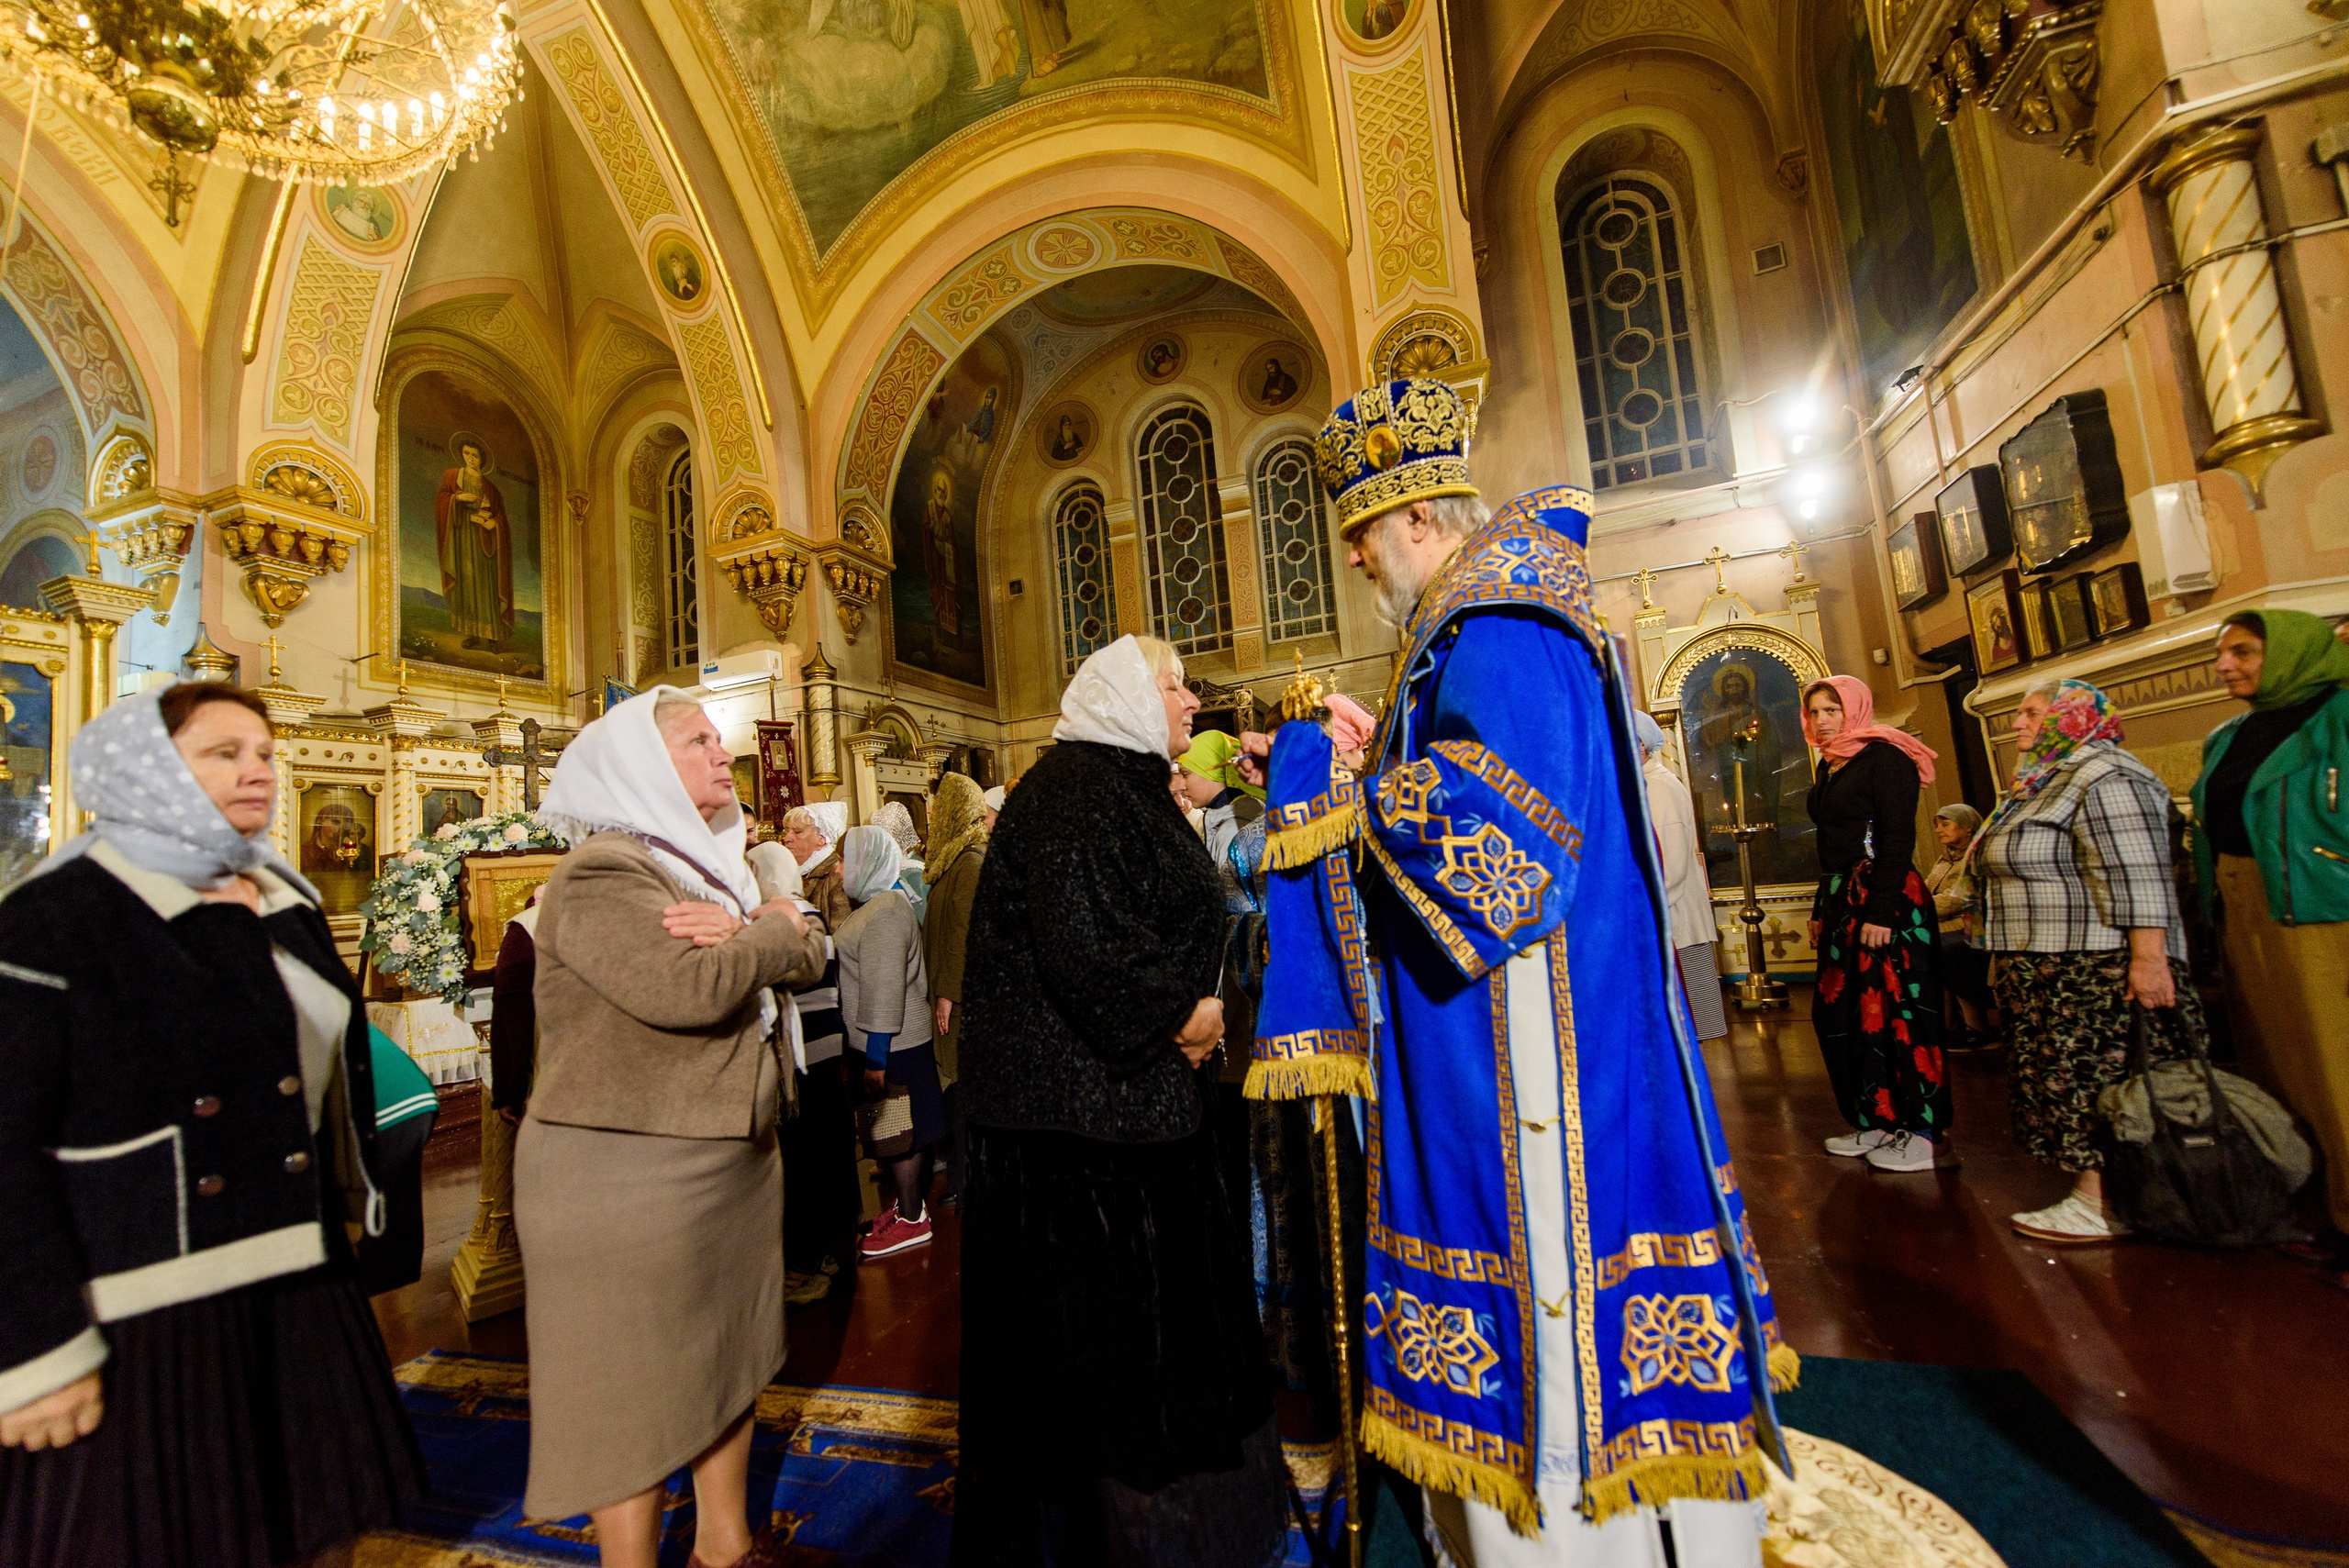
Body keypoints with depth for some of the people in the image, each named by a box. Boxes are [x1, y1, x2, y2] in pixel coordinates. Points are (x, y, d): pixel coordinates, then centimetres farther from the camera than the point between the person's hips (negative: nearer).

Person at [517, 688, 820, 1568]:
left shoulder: (705, 862, 12)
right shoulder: (600, 872, -15)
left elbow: (805, 958, 4)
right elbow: (690, 989, -29)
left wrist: (741, 930, -16)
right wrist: (770, 932, -12)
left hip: (735, 1153, 9)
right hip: (630, 1169, -9)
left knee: (729, 1352, 20)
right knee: (635, 1385, 6)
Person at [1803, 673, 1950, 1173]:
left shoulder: (1883, 757, -8)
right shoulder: (1829, 768, 16)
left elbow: (1899, 839, -16)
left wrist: (1880, 912, -21)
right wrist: (1821, 909, 17)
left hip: (1885, 899, -9)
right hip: (1842, 900, 9)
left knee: (1891, 1010, -5)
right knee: (1840, 1011, 9)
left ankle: (1925, 1134, 6)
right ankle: (1876, 1123, 19)